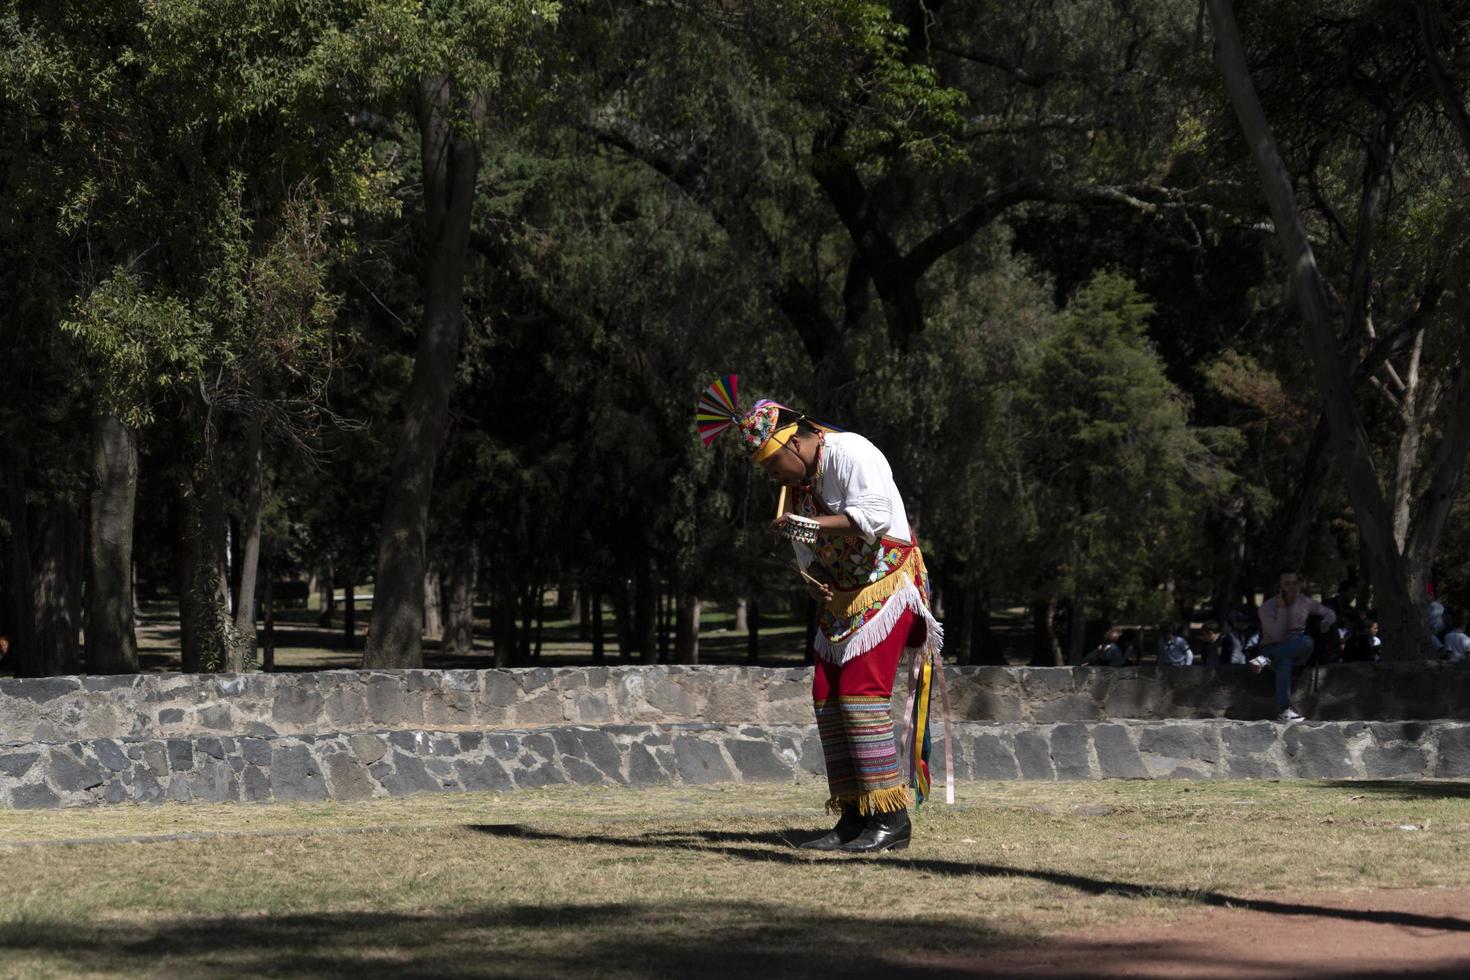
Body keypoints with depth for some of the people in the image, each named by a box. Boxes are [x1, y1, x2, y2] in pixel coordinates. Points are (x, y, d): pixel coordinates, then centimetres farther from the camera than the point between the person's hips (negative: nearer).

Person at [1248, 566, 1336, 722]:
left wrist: (1327, 621, -12)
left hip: (1297, 651, 4)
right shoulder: (1267, 607, -11)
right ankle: (1284, 711, -46)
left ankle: (1265, 659, -33)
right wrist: (1282, 608, -23)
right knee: (1284, 662, -42)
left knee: (1307, 641, -34)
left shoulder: (1304, 602, 2)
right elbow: (1277, 636, -21)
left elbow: (1330, 613, 13)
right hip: (1273, 648, -4)